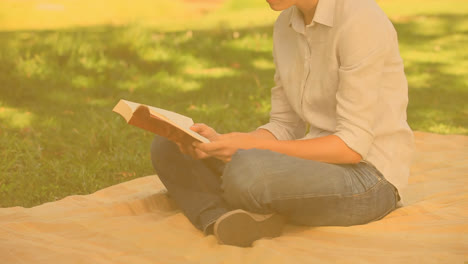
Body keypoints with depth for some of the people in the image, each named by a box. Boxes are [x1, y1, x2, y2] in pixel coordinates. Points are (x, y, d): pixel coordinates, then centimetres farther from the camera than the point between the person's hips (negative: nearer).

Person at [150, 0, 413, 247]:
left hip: (367, 177, -8)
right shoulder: (287, 26, 7)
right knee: (167, 148, 0)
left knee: (246, 170, -38)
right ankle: (223, 222, -23)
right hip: (316, 166, 8)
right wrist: (220, 143, -9)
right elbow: (284, 128, 9)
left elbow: (352, 146, -20)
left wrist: (254, 146, -22)